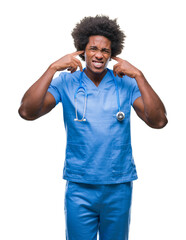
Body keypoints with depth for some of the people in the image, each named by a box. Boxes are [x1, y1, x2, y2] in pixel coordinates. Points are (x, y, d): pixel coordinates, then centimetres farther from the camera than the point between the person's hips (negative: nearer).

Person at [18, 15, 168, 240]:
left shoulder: (126, 84, -1)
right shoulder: (66, 82, -2)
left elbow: (158, 121, -12)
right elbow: (27, 112, -14)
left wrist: (138, 75, -17)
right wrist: (53, 68, -17)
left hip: (119, 187, 1)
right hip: (79, 188, -1)